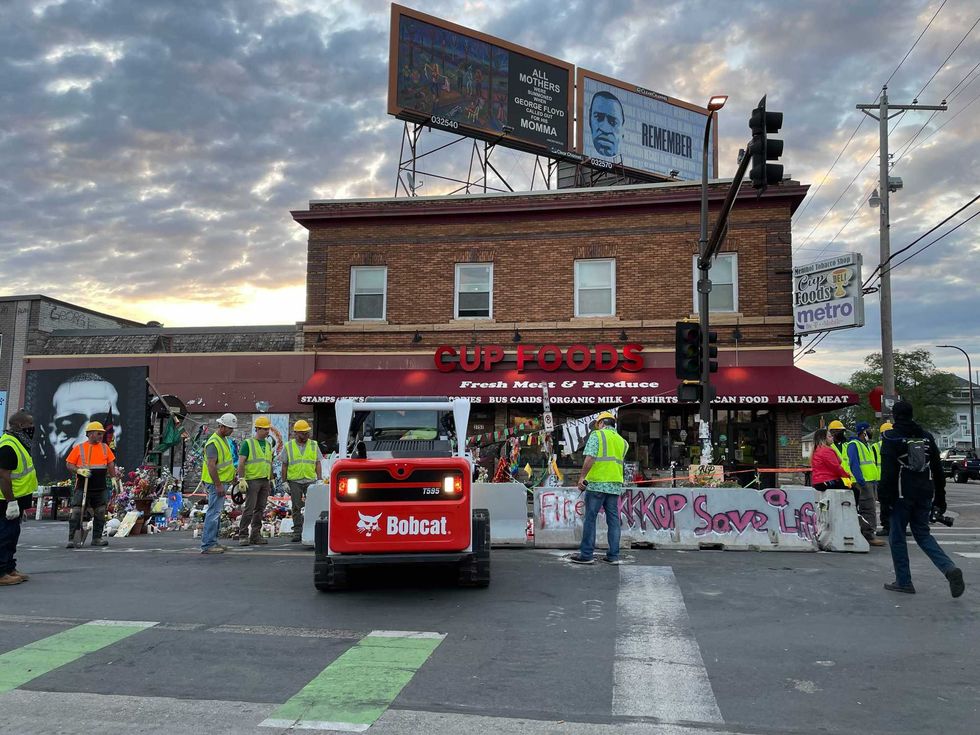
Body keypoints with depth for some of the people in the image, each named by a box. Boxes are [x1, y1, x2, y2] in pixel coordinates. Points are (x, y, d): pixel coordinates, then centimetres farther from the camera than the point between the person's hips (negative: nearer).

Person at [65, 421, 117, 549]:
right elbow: (69, 465, -1)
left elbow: (111, 464, 15)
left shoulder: (105, 447, 10)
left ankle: (97, 538, 18)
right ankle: (72, 539, -3)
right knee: (76, 513, -8)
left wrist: (113, 476, 8)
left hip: (100, 489, 4)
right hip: (82, 487, -4)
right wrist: (79, 471, -17)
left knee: (100, 513, 8)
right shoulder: (79, 448, -1)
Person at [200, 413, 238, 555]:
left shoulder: (223, 439, 12)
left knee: (217, 513, 14)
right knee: (213, 513, -9)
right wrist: (218, 485, -24)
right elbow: (211, 466, -24)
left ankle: (213, 542, 21)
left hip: (222, 482, 10)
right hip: (216, 483, -10)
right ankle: (207, 545, -6)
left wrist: (232, 475, 23)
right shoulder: (213, 442, -19)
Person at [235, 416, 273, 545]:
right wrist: (242, 479, -15)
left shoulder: (268, 444, 17)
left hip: (265, 481, 6)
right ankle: (243, 536, -3)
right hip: (252, 480, -6)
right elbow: (241, 463, -7)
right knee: (249, 509, -9)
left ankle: (255, 535, 14)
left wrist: (272, 480, 19)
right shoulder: (247, 443, -2)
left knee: (260, 509, 8)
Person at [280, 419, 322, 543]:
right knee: (296, 508, 4)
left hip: (310, 481, 0)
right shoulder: (288, 446, 5)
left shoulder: (314, 445, 8)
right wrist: (284, 482, 1)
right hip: (294, 482, 0)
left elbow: (317, 464, 8)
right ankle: (297, 533, 9)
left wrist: (320, 480, 1)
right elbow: (284, 466, 6)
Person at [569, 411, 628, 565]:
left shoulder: (597, 435, -2)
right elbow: (619, 461, 17)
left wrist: (582, 477, -9)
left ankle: (586, 555, 1)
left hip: (597, 483, -6)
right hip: (615, 484, 6)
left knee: (590, 518, -1)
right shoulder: (622, 441, 17)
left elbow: (590, 458, -13)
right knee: (613, 519, 9)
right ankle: (613, 555, 10)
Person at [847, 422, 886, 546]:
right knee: (868, 509, -11)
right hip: (863, 482, -10)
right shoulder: (854, 445, -9)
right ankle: (869, 535, -9)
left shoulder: (867, 445, 21)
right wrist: (861, 481, -23)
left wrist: (876, 480, 17)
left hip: (872, 481, 10)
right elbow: (854, 464, -18)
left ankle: (867, 534, 17)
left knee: (871, 508, 11)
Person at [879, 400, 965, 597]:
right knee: (923, 534, 15)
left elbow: (887, 473, -13)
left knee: (897, 537, 5)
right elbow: (938, 470, 15)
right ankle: (949, 569, -5)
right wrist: (940, 498, 20)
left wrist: (884, 500, -11)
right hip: (925, 495, 6)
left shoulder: (891, 438, -7)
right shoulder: (926, 437, 12)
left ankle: (903, 581, 7)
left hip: (902, 495, -6)